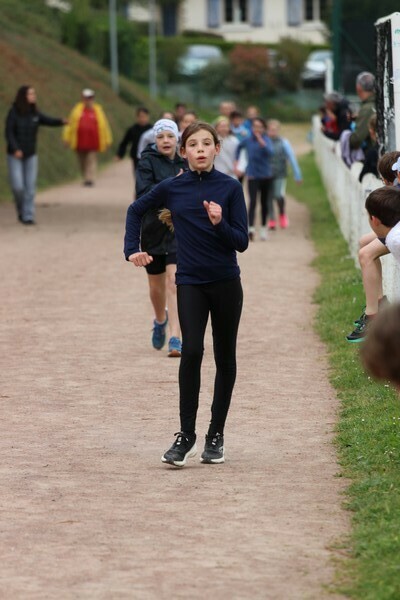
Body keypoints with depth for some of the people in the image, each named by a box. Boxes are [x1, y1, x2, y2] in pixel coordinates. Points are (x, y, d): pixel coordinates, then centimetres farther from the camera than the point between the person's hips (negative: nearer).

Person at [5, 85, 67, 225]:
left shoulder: (35, 113, 1)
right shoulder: (13, 112, -12)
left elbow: (49, 121, -8)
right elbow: (8, 133, -16)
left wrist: (62, 121, -29)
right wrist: (15, 149, -29)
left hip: (31, 155, 4)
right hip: (15, 155, -4)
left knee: (30, 187, -4)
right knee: (18, 186, -9)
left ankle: (28, 217, 1)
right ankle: (21, 208, 19)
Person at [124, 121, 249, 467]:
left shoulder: (230, 188, -4)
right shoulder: (172, 189, -1)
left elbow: (241, 242, -6)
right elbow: (136, 211, 17)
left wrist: (220, 223, -23)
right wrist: (132, 249, 8)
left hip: (226, 283, 1)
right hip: (190, 282, -1)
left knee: (225, 357, 7)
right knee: (192, 351, -17)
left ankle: (216, 435, 19)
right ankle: (186, 435, -12)